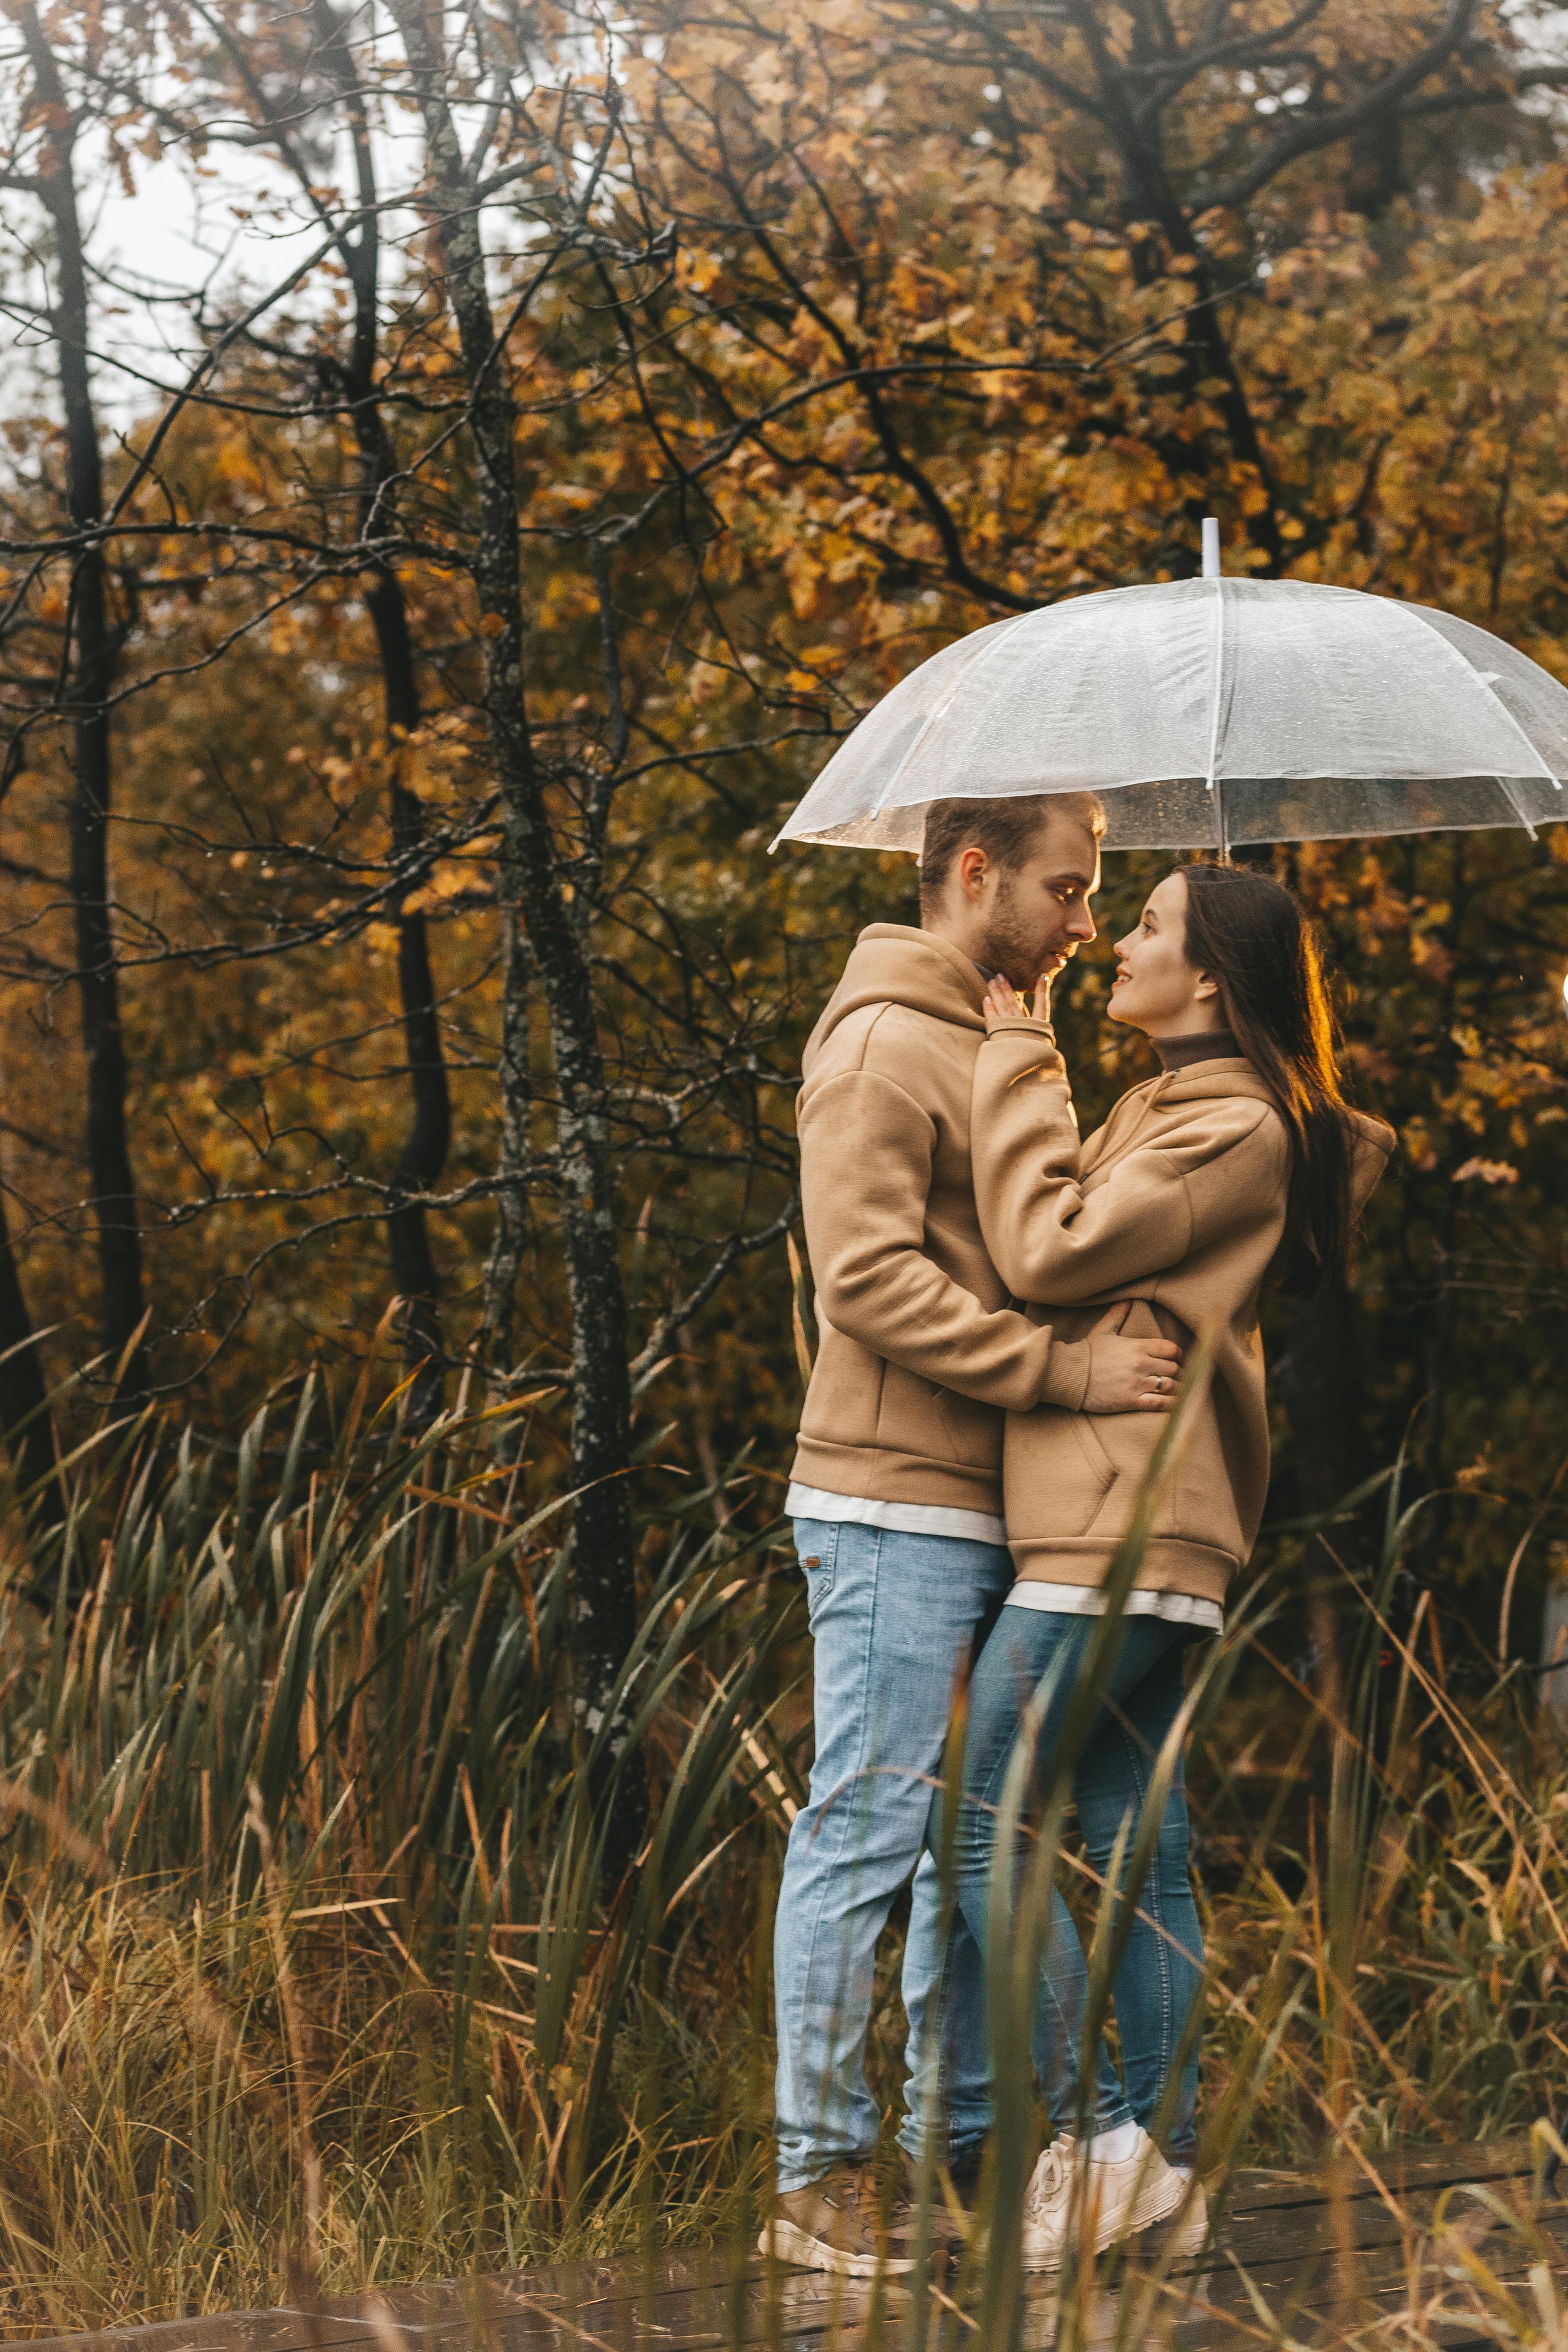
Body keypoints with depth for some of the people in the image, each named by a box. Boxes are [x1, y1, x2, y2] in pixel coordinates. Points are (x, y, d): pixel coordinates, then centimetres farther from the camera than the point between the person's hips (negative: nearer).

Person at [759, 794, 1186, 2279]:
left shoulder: (991, 1043, 20)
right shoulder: (882, 1044, -10)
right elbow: (871, 1277, -19)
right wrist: (1067, 1368, -22)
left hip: (983, 1515, 9)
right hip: (893, 1506, -9)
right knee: (868, 1833, -6)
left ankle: (963, 2150, 20)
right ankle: (817, 2179, 0)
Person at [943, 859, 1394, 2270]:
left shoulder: (1232, 1127, -10)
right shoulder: (1172, 1110, 21)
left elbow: (1047, 1251, -15)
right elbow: (1084, 1252, 16)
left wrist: (1016, 1063, -8)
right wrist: (1028, 1068, 16)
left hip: (1123, 1533, -10)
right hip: (1145, 1532, 10)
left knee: (987, 1827, -7)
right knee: (1134, 1848, 9)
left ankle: (1094, 2138, -4)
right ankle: (1165, 2156, 12)